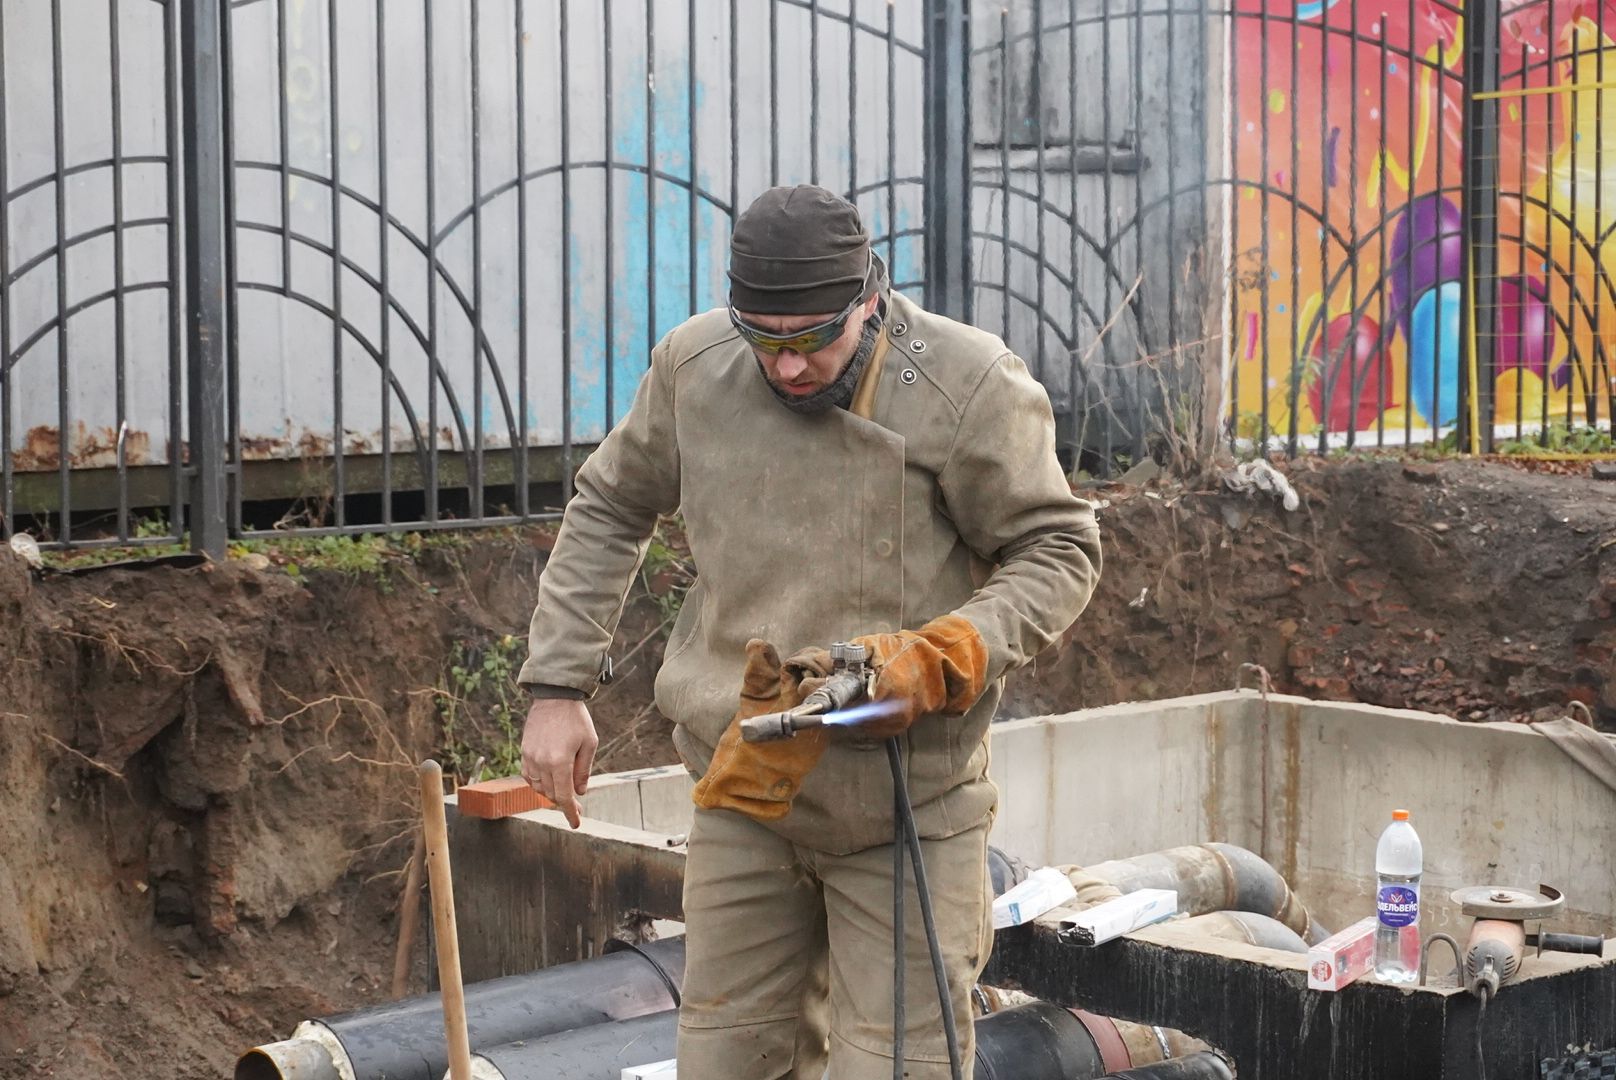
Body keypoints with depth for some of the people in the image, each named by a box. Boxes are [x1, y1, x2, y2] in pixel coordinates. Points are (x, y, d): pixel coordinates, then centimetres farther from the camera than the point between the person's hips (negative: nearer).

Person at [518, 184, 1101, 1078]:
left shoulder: (970, 386, -13)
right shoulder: (692, 368, -1)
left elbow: (1058, 550, -5)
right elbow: (609, 509, 14)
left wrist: (936, 661, -20)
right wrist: (558, 687, 8)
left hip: (905, 801, -4)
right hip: (743, 791, 4)